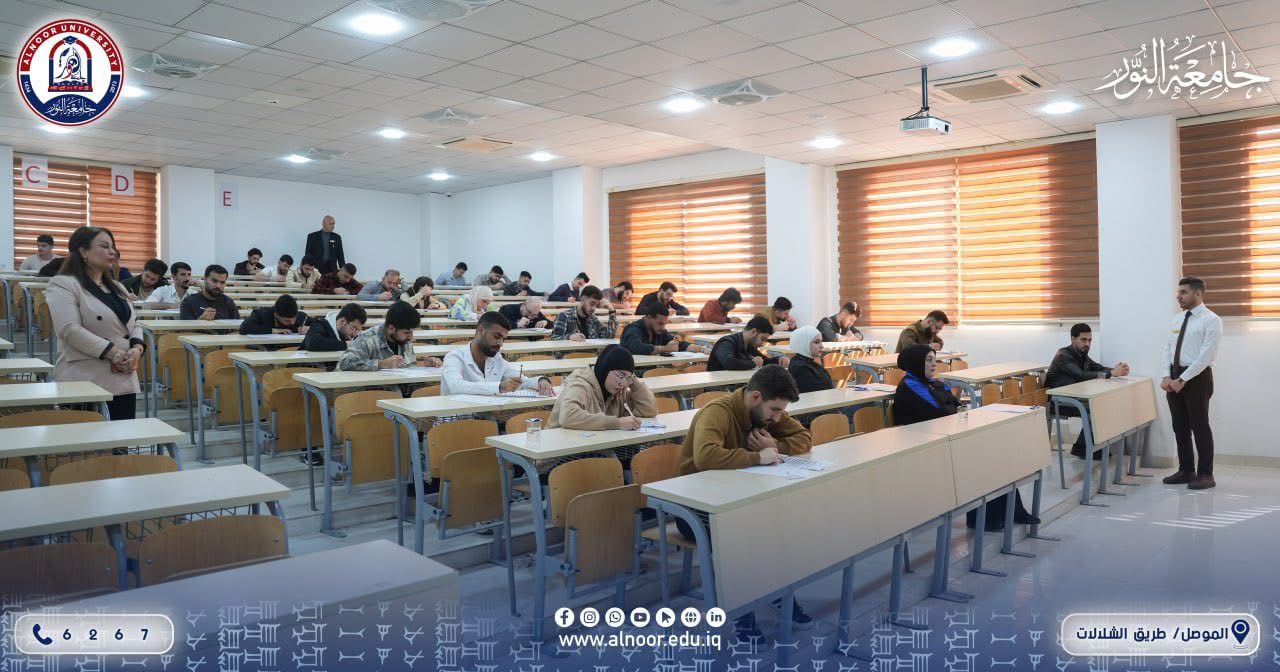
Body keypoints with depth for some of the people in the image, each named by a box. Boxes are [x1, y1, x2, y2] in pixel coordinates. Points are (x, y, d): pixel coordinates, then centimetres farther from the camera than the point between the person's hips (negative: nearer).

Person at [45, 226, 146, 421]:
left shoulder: (116, 287, 20)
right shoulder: (63, 285, -4)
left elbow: (133, 324, 18)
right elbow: (70, 330, -15)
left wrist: (137, 349, -3)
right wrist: (114, 352, -18)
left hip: (124, 381, 7)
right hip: (85, 382, -7)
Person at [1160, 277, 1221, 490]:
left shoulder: (1211, 320, -9)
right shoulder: (1178, 319, 13)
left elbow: (1206, 355, -16)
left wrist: (1182, 379, -18)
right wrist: (1167, 376, -3)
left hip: (1197, 377, -7)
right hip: (1175, 377, 7)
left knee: (1200, 426, 1)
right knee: (1180, 427, 11)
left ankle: (1205, 474, 12)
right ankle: (1186, 471, 21)